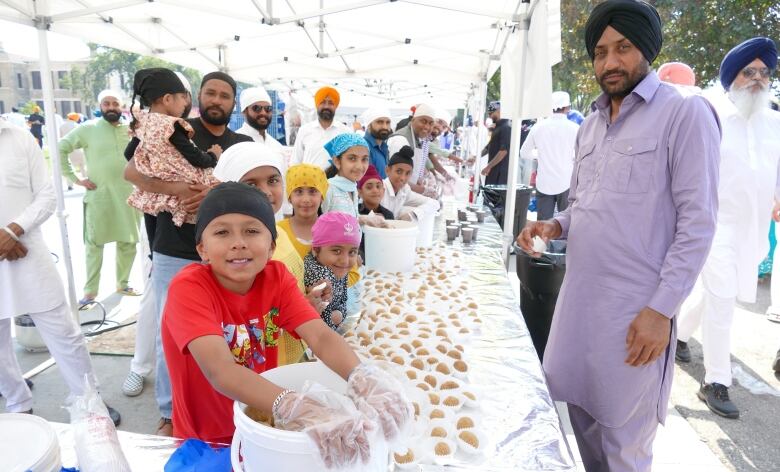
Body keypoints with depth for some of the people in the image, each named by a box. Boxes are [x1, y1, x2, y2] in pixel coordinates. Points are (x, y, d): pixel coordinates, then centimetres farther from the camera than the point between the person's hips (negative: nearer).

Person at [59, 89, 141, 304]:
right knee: (95, 244, 2)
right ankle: (90, 291, 12)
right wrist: (74, 178, -4)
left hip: (127, 195, 3)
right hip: (98, 195, -3)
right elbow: (60, 148, 1)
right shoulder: (88, 128, -2)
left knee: (128, 242, 9)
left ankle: (123, 284, 25)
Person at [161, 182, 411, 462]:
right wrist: (296, 410, -48)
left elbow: (321, 337, -20)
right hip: (206, 442, -4)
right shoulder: (189, 287, -20)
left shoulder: (275, 277, -7)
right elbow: (220, 370, -33)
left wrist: (363, 379, -39)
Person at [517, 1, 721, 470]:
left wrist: (662, 309, -16)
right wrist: (554, 226, -2)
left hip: (635, 307, -6)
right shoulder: (591, 124, 13)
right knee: (581, 416, 18)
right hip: (578, 296, 7)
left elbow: (698, 221, -13)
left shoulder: (685, 113, -8)